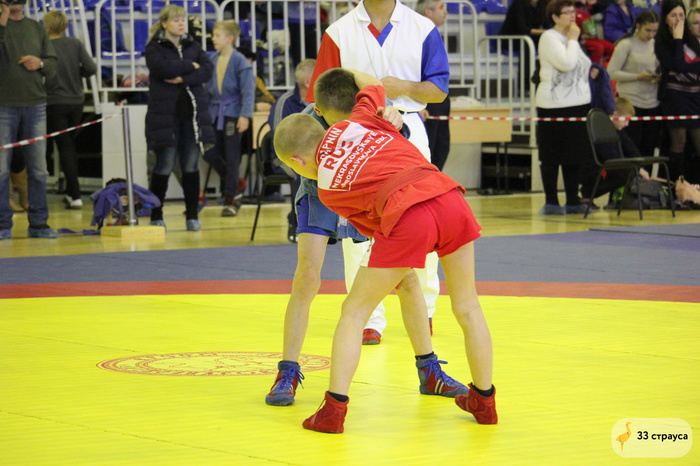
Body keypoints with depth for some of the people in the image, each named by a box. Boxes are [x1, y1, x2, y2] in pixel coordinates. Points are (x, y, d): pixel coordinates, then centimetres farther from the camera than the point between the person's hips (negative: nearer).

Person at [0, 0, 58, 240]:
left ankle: (38, 223, 11)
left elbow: (53, 65, 15)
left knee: (38, 169, 5)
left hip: (35, 105, 4)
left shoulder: (36, 28, 13)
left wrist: (40, 63, -6)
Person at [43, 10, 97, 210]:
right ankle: (71, 192, 22)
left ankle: (75, 195, -7)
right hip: (76, 102, 4)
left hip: (55, 103, -4)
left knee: (65, 148, -1)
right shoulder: (76, 44, 0)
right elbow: (91, 68, -6)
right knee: (71, 146, 18)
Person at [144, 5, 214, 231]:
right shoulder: (154, 48, 2)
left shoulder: (193, 46, 14)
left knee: (191, 167, 4)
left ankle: (192, 216, 11)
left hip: (193, 114, 4)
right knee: (164, 167, -3)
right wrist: (191, 66, -7)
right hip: (165, 114, -4)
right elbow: (163, 67, -18)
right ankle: (156, 216, 6)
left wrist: (184, 78, -13)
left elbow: (208, 70, 0)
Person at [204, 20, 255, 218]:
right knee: (210, 153, 3)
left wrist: (245, 115, -18)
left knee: (231, 157, -1)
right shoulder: (213, 60, 8)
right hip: (215, 112, 6)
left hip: (232, 113, -6)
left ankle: (230, 199, 6)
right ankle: (232, 185, 22)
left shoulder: (240, 61, -9)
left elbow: (248, 90, -11)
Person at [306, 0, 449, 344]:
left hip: (407, 131, 0)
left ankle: (424, 311, 21)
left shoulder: (423, 30, 5)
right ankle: (369, 319, 1)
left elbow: (439, 89, 5)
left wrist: (404, 87, -13)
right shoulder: (339, 33, 4)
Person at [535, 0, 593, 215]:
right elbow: (566, 63, -22)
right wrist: (573, 39, -13)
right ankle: (551, 202, 1)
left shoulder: (571, 39, 17)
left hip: (578, 104, 8)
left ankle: (573, 200, 14)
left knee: (575, 154, 9)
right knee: (552, 156, -3)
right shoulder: (549, 38, -9)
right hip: (555, 106, -8)